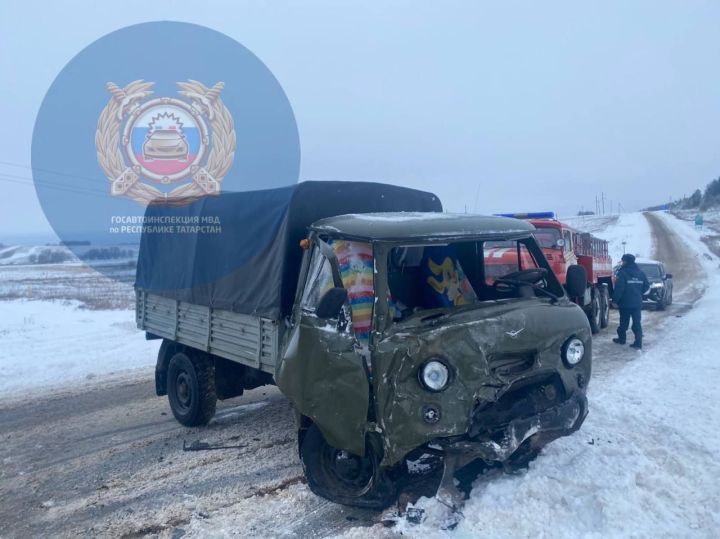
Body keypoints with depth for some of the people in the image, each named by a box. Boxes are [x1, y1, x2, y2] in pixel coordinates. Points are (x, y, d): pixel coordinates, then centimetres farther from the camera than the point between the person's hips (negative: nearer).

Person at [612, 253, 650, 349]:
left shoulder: (622, 272, -13)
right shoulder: (640, 272, 8)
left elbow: (619, 288, -19)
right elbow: (646, 286, 12)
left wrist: (615, 300, -13)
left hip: (625, 303, -5)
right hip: (637, 302, 5)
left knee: (624, 322, 9)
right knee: (637, 322, 5)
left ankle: (621, 338, 22)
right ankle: (638, 343, 0)